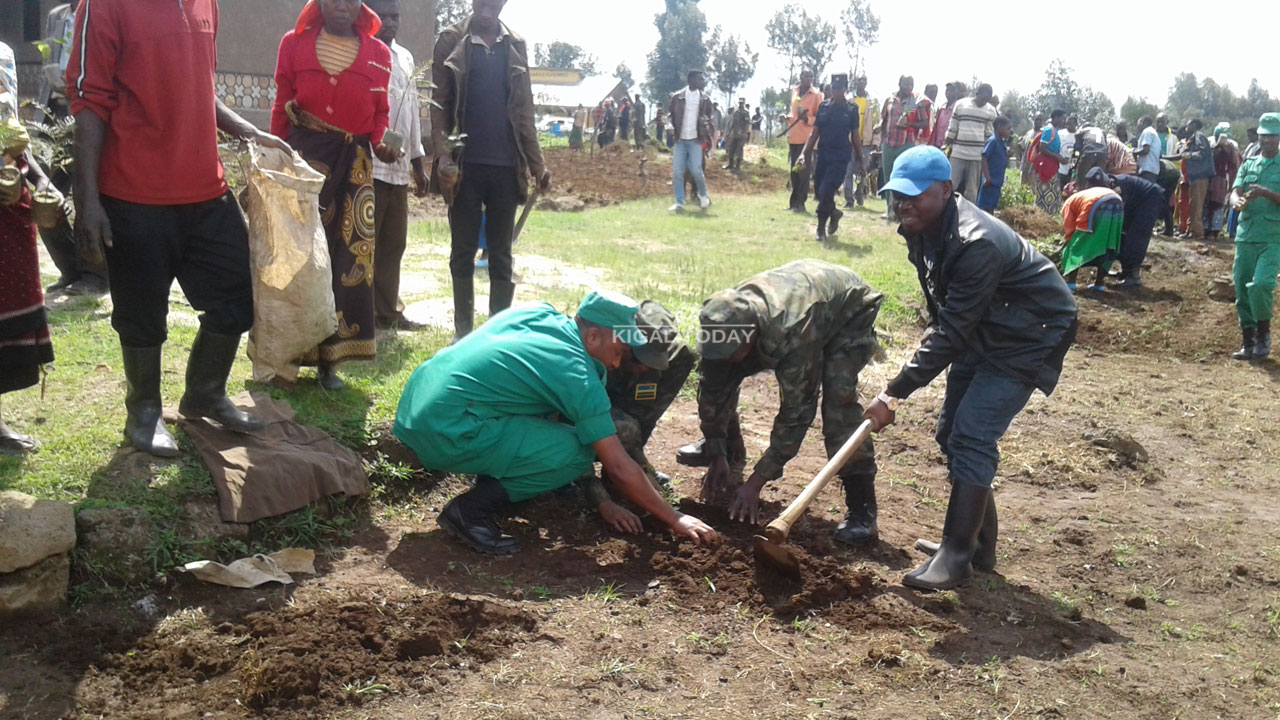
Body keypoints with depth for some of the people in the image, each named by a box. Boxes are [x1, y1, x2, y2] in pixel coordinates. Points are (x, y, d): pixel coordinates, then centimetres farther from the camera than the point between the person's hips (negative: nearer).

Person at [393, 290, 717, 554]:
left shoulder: (537, 312, 9)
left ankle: (492, 484, 19)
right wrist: (674, 520, 1)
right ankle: (471, 510, -7)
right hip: (445, 435, -9)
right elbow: (620, 468, -9)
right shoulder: (576, 375, -11)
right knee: (577, 452, -11)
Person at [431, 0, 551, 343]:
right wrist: (443, 155, -14)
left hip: (507, 165, 2)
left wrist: (537, 163, 6)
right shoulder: (450, 42, 2)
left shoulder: (516, 45, 9)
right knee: (463, 251, 5)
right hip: (466, 164, -2)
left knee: (501, 253, 7)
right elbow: (439, 104, -1)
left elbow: (523, 109, 11)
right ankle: (463, 329, 14)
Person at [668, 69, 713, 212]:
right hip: (679, 140, 0)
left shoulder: (704, 99, 4)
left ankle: (703, 195, 17)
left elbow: (709, 119, 14)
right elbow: (669, 116, 4)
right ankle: (679, 203, 2)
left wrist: (708, 137, 7)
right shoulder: (677, 97, -3)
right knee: (677, 172, -4)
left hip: (695, 140, 0)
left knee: (696, 170, -9)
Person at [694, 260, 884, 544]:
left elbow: (796, 411, -36)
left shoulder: (792, 331, -44)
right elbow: (712, 389, -15)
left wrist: (756, 482, -33)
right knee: (719, 376, -7)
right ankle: (728, 448, 17)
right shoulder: (722, 320, -27)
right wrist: (718, 456, -13)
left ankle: (862, 509, -23)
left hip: (849, 310, -6)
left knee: (838, 395, -30)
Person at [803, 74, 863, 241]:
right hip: (823, 154, 4)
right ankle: (834, 213, 34)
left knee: (826, 192, -12)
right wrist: (807, 153, 4)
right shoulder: (823, 106, 7)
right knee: (819, 191, 7)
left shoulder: (851, 109, 1)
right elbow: (815, 132, 9)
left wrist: (860, 159, 5)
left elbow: (855, 135, 5)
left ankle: (821, 228, -2)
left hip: (841, 157, -4)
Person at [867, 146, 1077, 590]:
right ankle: (978, 542, 23)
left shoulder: (976, 244, -34)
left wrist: (894, 394, -34)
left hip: (1029, 337, -9)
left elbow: (951, 333, -34)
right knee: (952, 432, 10)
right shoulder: (921, 228, -6)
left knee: (972, 437, -15)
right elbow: (945, 317, 10)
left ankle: (956, 556, -6)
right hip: (983, 331, 9)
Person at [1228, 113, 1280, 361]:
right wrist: (1237, 201, -23)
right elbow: (1235, 192, -1)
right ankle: (1248, 342, 17)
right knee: (1242, 289, 5)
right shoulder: (1249, 164, 12)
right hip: (1245, 236, 4)